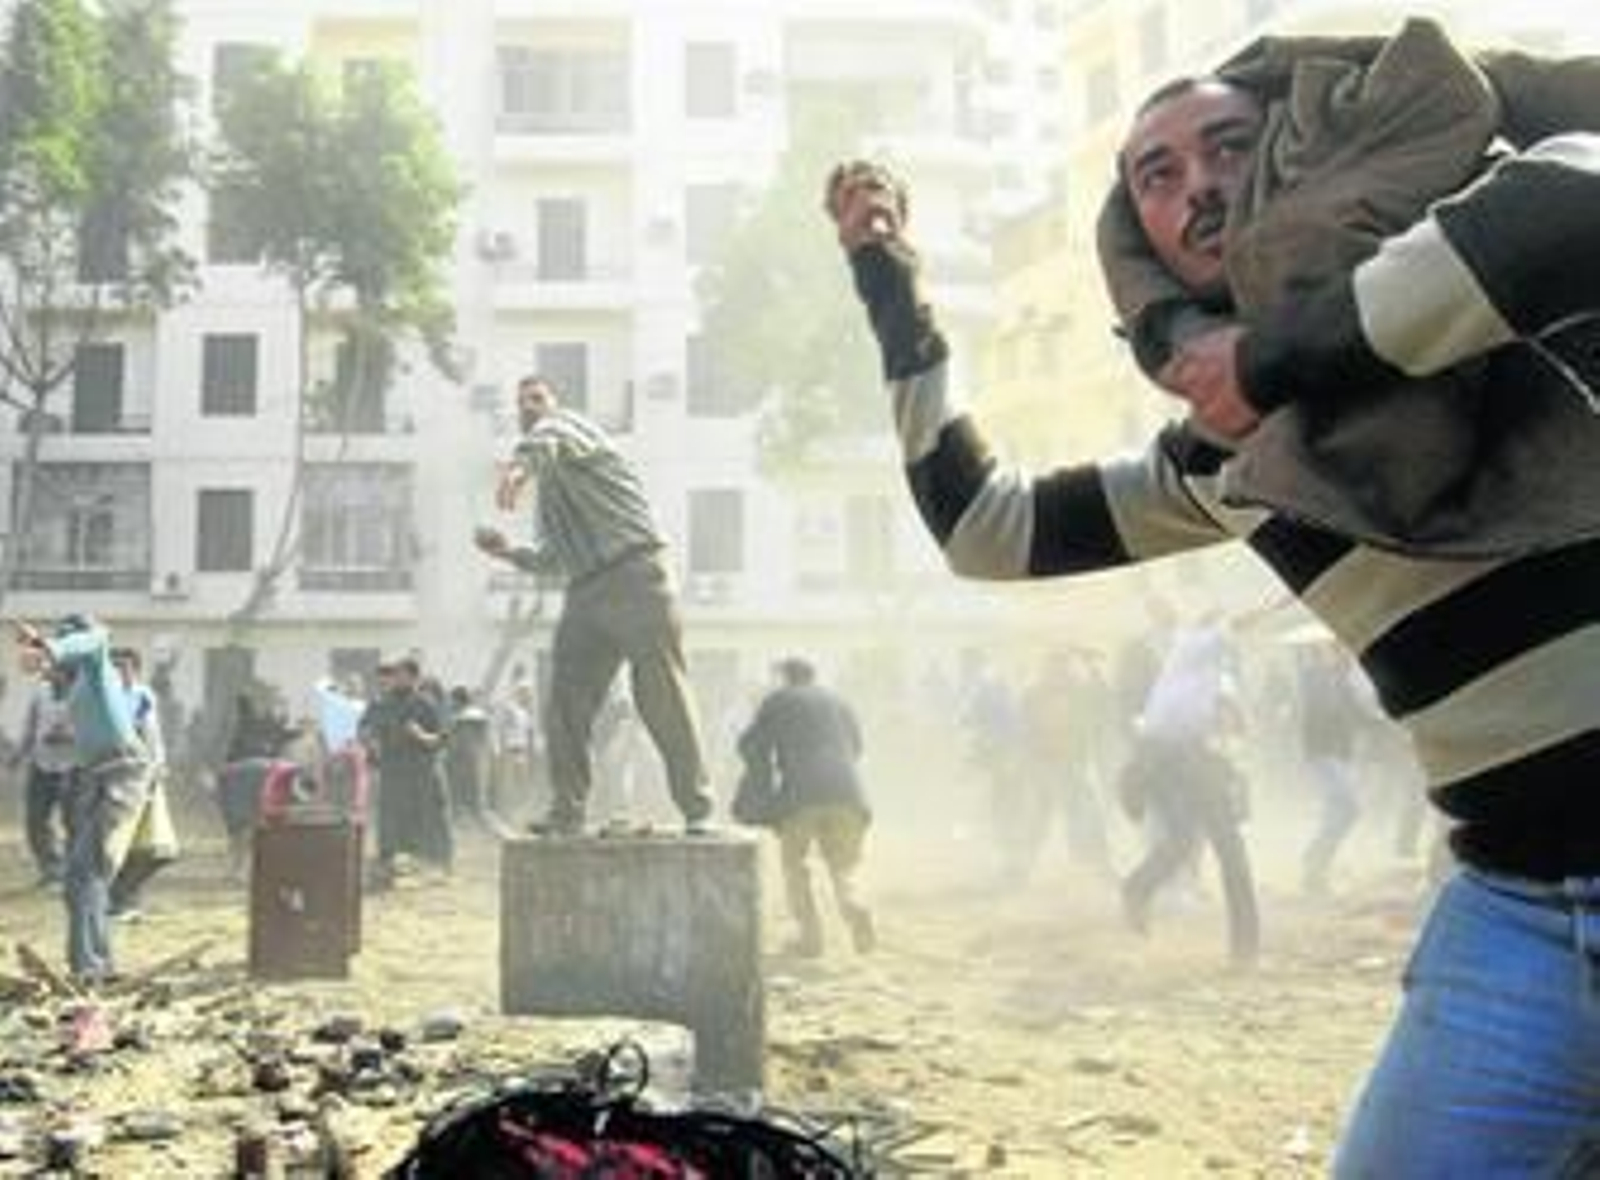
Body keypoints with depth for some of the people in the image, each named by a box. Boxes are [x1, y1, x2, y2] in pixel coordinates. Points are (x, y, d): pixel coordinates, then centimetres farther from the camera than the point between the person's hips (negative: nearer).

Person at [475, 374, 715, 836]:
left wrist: (521, 464, -45)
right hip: (584, 593, 8)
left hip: (635, 576, -8)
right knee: (564, 706, 1)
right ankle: (567, 811, 6)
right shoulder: (544, 484, 27)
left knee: (664, 698, -6)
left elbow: (553, 437, -24)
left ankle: (697, 810, -1)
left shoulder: (567, 422, 4)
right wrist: (509, 552, 17)